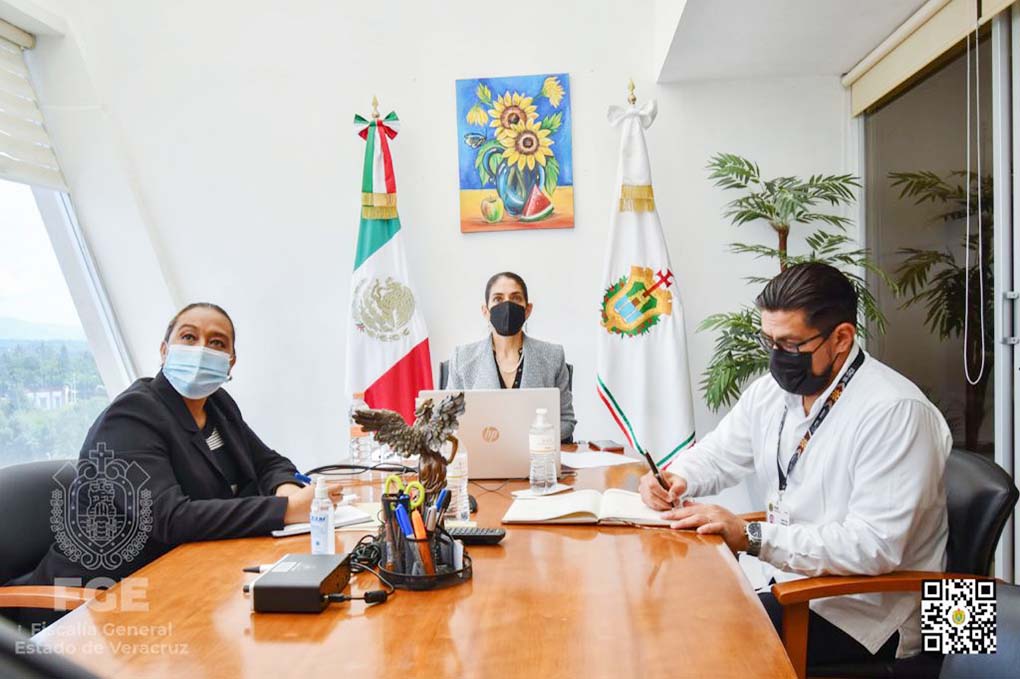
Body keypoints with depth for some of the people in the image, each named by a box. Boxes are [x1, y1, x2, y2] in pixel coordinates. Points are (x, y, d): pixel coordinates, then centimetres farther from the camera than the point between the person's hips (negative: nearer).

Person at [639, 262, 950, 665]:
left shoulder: (894, 412, -21)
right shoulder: (770, 390, 3)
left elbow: (874, 546, -26)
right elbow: (716, 455, 15)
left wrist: (751, 537, -30)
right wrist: (675, 478, -7)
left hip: (862, 614, -7)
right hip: (786, 580, 7)